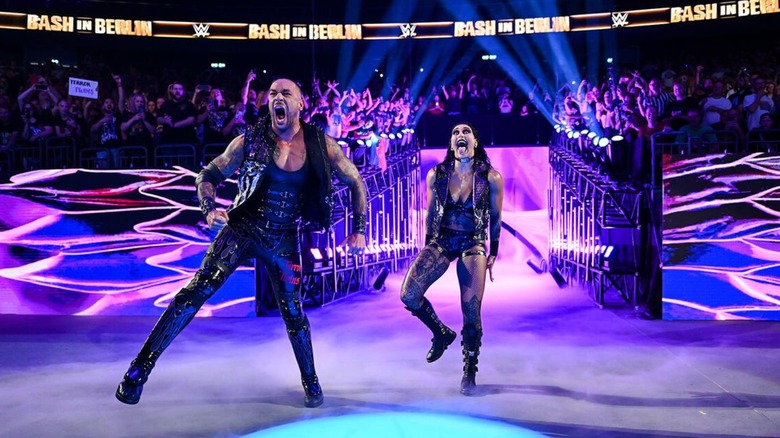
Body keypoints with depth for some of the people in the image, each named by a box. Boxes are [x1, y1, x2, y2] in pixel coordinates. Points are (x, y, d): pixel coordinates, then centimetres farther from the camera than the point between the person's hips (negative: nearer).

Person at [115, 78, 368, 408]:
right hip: (242, 228, -1)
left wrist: (359, 229, -3)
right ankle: (141, 366, -2)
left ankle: (311, 381, 28)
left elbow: (356, 183, 4)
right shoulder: (250, 141, -7)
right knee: (197, 290, -13)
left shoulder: (322, 145, -6)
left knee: (293, 312, 6)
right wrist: (210, 209, -18)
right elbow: (209, 176, 1)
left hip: (283, 239, 1)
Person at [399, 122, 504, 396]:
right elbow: (430, 214, 9)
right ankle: (442, 333, 12)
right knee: (409, 294, -17)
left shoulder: (491, 178, -7)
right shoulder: (436, 175, -1)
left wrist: (493, 254, 6)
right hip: (441, 240, 2)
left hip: (473, 244, -2)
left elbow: (495, 218, 3)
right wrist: (427, 250, 12)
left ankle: (469, 373, 17)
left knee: (472, 313, -4)